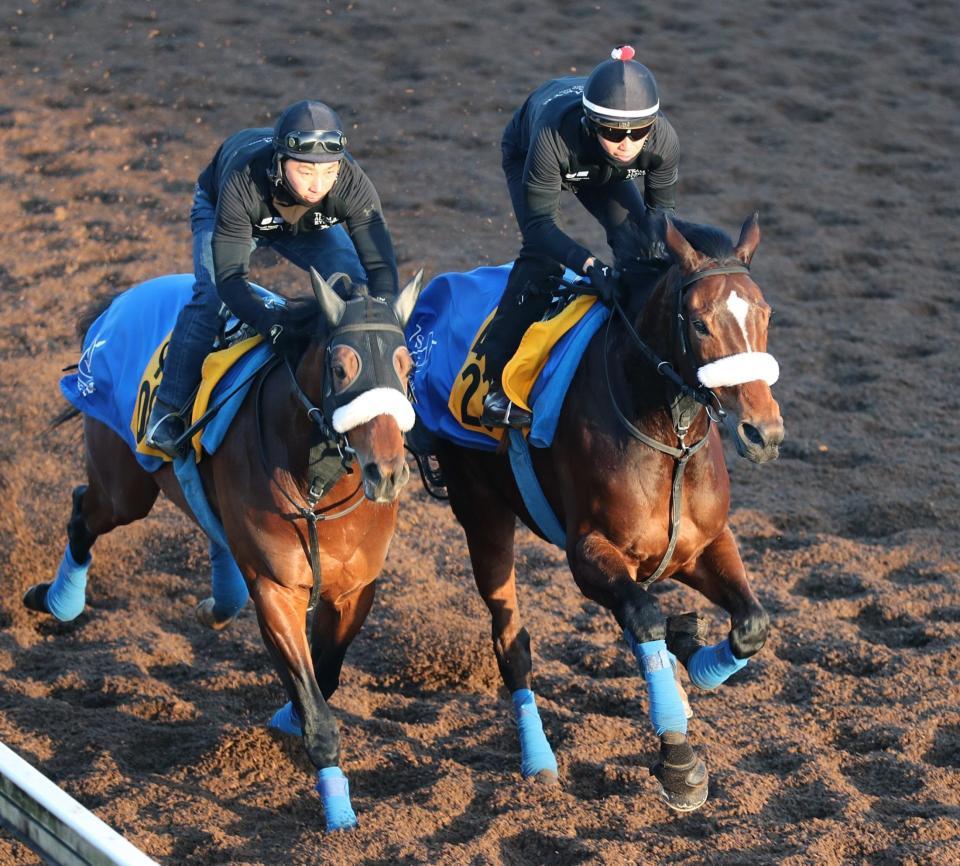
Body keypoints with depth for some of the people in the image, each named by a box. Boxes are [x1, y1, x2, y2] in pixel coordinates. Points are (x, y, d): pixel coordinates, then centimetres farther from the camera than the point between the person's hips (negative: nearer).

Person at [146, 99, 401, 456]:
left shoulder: (352, 183, -41)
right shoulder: (244, 182, -47)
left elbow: (380, 265, -35)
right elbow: (229, 277, -46)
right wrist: (273, 324, -62)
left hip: (310, 224, 3)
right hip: (219, 209, -3)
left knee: (355, 286, -15)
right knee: (210, 297, -25)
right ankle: (168, 410, -14)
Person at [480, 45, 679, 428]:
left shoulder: (663, 139, -37)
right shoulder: (554, 136, -48)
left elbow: (663, 209, -17)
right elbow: (539, 224, -43)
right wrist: (589, 266, -57)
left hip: (604, 171, 4)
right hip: (525, 155, -4)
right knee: (541, 258, -23)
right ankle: (499, 386, -19)